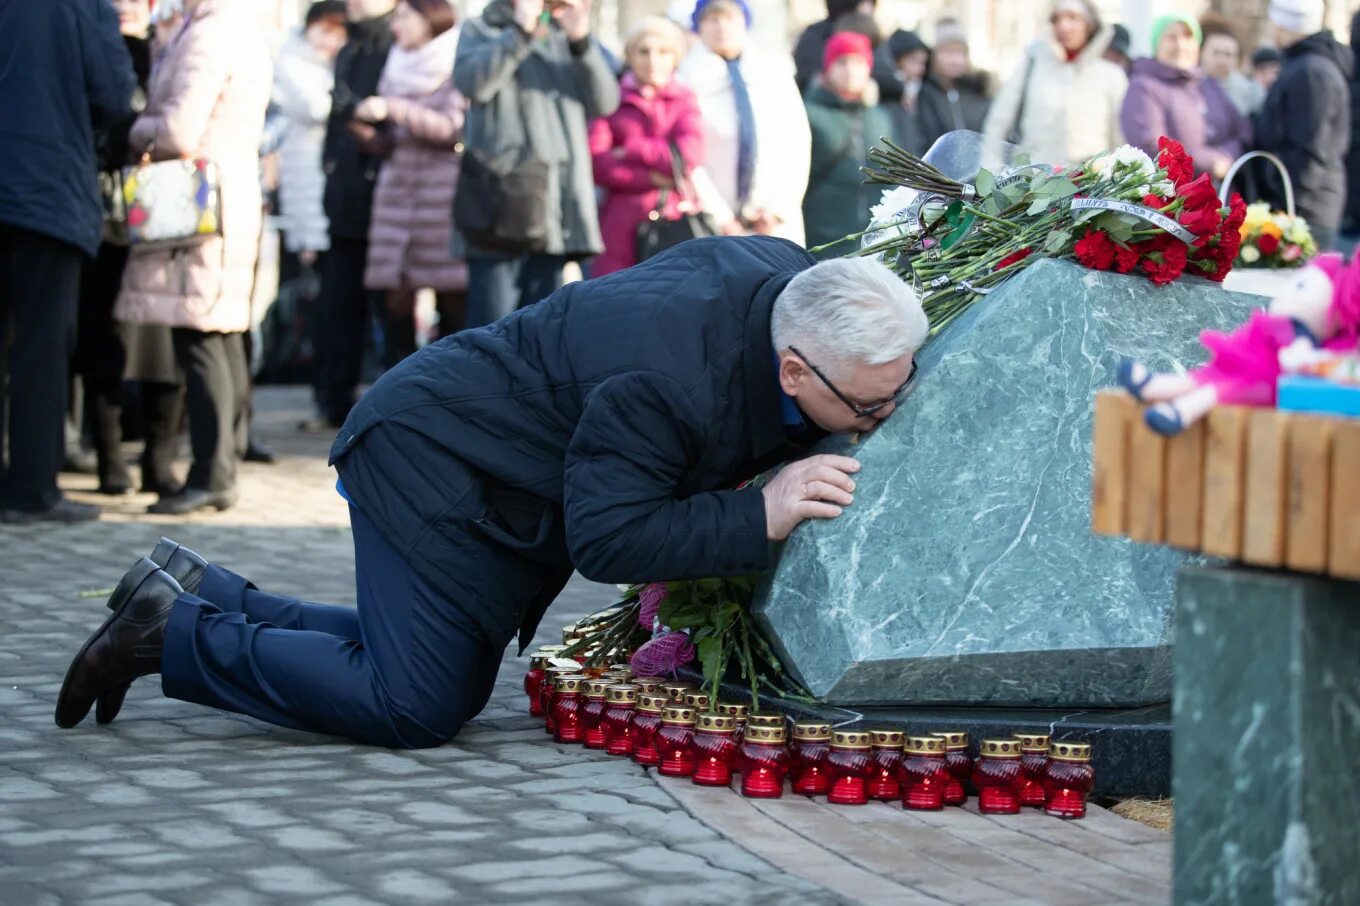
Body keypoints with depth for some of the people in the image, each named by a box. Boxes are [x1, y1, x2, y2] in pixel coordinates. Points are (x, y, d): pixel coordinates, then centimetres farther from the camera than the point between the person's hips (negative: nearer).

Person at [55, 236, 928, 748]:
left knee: (448, 684, 15)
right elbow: (604, 537, -31)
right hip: (430, 455, -10)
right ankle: (175, 633, 0)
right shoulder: (663, 384, -37)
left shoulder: (788, 270, -11)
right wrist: (760, 517, -36)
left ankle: (197, 595, 23)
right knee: (416, 707, -14)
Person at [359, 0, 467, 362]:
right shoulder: (397, 67, 18)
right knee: (398, 295, -1)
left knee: (452, 297, -4)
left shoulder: (456, 68, -1)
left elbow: (453, 128, -12)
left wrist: (394, 110, -14)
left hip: (442, 192, -6)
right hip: (397, 185, 6)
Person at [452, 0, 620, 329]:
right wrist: (520, 29, -10)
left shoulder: (566, 36, 18)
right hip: (500, 195, -4)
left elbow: (605, 102, 5)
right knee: (493, 323, -9)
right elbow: (472, 83, -11)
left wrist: (581, 40, -7)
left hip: (557, 205, 4)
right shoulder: (481, 30, 10)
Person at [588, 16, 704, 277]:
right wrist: (652, 177, -9)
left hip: (678, 227, 1)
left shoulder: (685, 99, 15)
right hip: (623, 231, -1)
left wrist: (630, 151, -2)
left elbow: (690, 155, -2)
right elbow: (596, 163, -4)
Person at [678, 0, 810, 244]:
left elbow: (798, 143, 6)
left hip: (776, 221, 2)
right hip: (714, 224, -2)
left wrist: (780, 207, -5)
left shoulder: (776, 72, 9)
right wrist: (719, 217, -9)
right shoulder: (689, 78, -1)